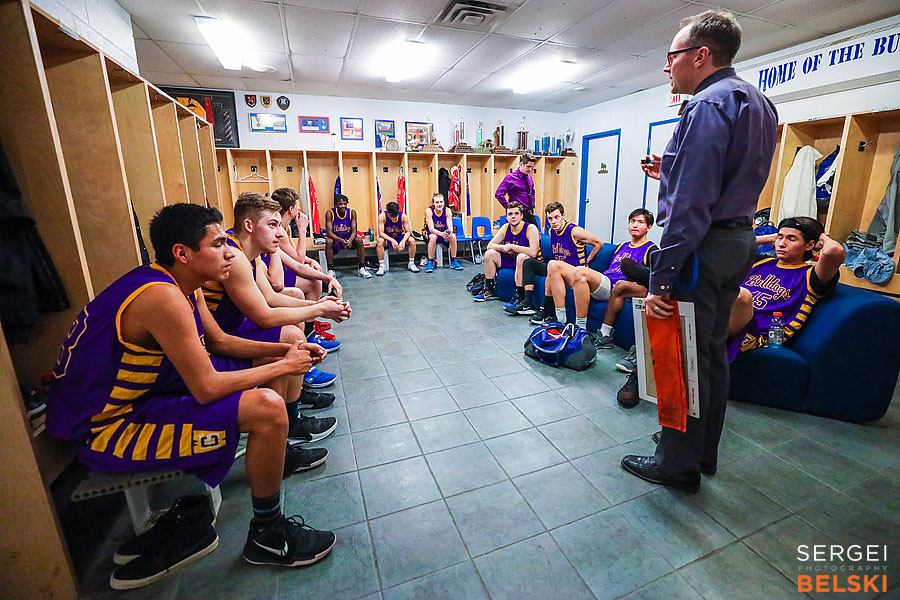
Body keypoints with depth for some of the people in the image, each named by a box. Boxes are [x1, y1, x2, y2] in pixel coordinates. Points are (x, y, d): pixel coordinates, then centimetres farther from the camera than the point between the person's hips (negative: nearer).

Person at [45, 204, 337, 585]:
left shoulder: (180, 285, 0)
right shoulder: (162, 297, -30)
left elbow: (220, 342, 10)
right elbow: (207, 388, -30)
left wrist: (285, 351, -1)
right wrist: (283, 367, -18)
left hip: (147, 390, 10)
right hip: (106, 427, -10)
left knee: (267, 363, 11)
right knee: (266, 408, -28)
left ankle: (278, 453, 30)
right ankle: (267, 536, -5)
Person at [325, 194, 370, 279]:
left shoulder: (352, 212, -11)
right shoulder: (330, 213, -16)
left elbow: (354, 231, -16)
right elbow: (329, 232, -22)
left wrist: (350, 240, -39)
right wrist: (341, 240, -41)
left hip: (349, 238, 2)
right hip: (335, 239, -1)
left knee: (359, 240, -27)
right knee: (329, 242, -33)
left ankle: (361, 268, -19)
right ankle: (331, 270, -26)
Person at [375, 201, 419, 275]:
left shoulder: (403, 216, -15)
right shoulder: (382, 216, -20)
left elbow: (408, 232, -12)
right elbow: (381, 233, -23)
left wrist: (403, 241, -33)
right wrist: (392, 240, -38)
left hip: (399, 237, 2)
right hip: (387, 238, -2)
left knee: (412, 240, -24)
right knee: (380, 241, -35)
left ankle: (411, 263, -7)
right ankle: (381, 266, -24)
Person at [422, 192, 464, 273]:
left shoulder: (447, 211, -13)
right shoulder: (429, 210, -21)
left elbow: (450, 227, -19)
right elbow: (431, 228, -28)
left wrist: (449, 232, -45)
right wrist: (441, 234, -47)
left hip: (443, 232, 3)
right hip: (428, 232, -3)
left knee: (453, 236, -26)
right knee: (433, 237, -37)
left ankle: (453, 261, -12)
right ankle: (430, 262, -24)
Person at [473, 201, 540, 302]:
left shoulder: (531, 228, -17)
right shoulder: (505, 228, 0)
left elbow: (533, 252, -31)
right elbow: (490, 245, 1)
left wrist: (511, 246, -25)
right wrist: (504, 248, -18)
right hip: (511, 260, 6)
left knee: (521, 257, -37)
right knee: (489, 253, -4)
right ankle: (490, 291, 4)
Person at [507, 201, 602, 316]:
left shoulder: (575, 231, -14)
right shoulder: (552, 231, 7)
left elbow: (599, 243, -5)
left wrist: (585, 262, -1)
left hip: (574, 271, -8)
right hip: (555, 268, 8)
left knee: (553, 264, -36)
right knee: (528, 262, 1)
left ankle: (547, 310, -31)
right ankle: (527, 303, -13)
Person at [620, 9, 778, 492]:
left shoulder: (708, 105, -14)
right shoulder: (759, 104, 18)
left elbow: (690, 206, -24)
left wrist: (659, 278, -24)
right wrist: (670, 173, 17)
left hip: (703, 248, -10)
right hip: (739, 240, 10)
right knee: (711, 352, 18)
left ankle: (678, 465, 18)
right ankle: (704, 450, 35)